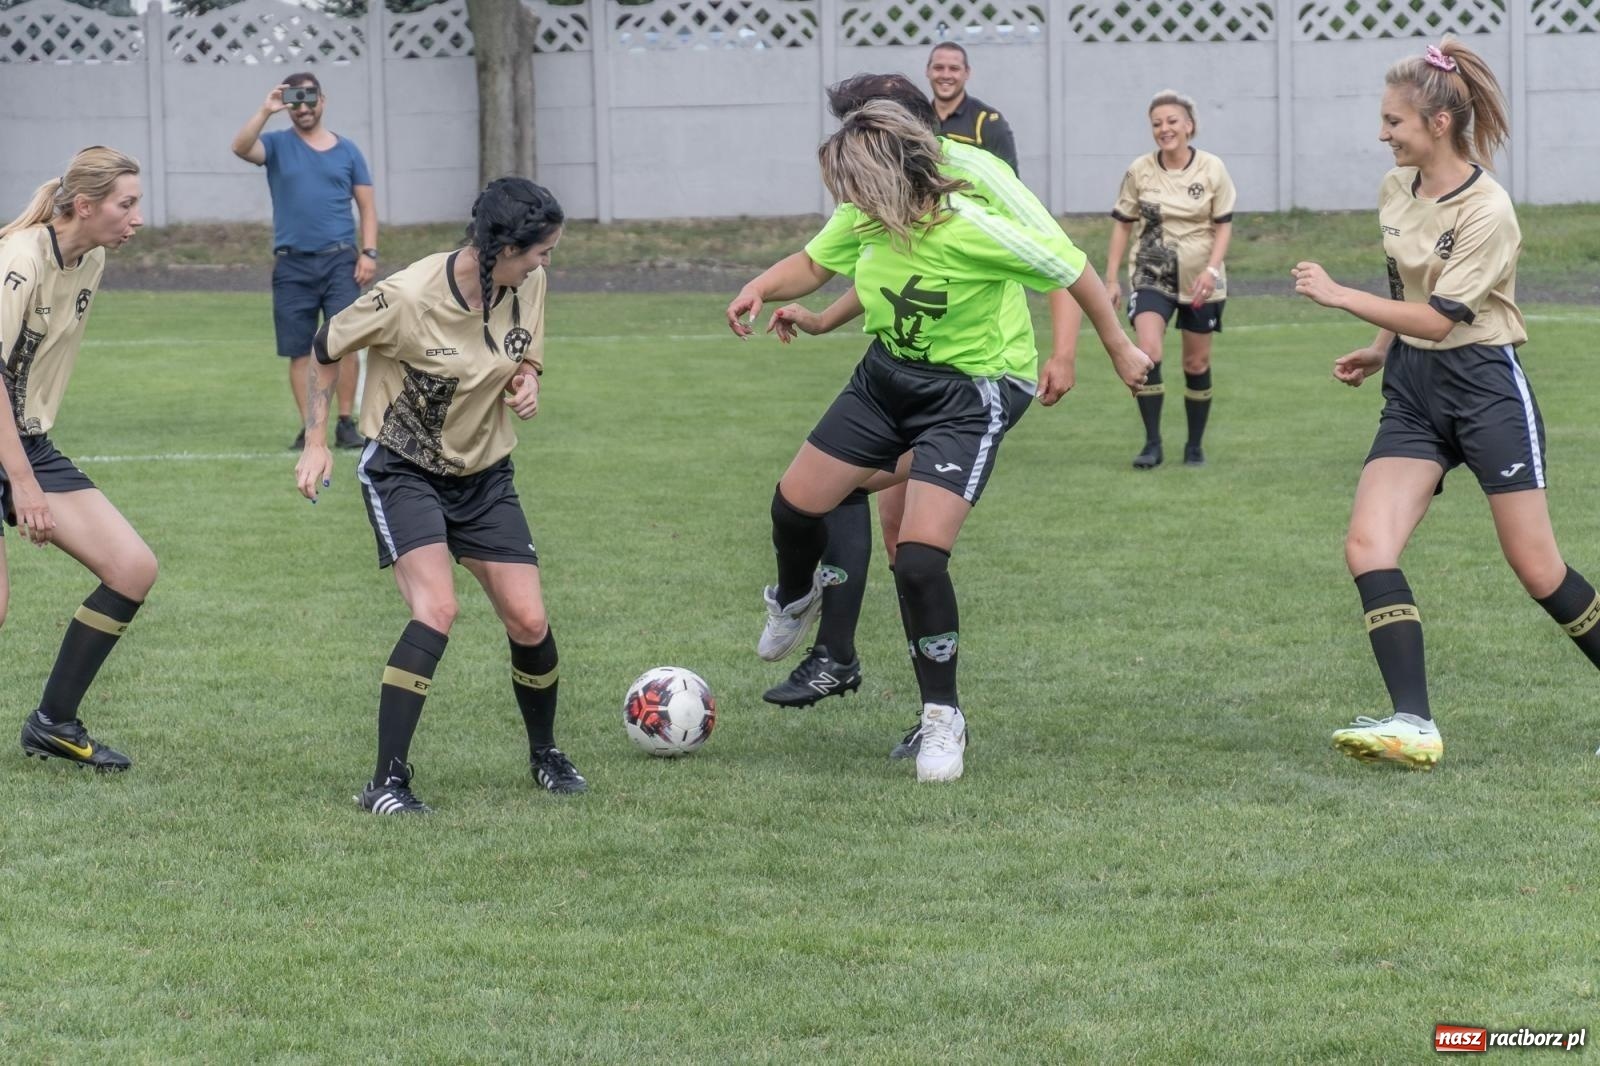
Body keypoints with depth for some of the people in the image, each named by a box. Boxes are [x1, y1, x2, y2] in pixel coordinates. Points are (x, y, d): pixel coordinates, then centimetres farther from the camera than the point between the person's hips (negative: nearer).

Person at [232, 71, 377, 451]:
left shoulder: (346, 150, 10)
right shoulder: (277, 145, 7)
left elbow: (367, 206, 10)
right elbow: (240, 147, -14)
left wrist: (369, 252, -1)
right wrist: (265, 112, -22)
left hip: (339, 261, 0)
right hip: (292, 265, 0)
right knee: (299, 351, 1)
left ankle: (346, 423, 0)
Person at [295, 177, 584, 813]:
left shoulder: (528, 286, -8)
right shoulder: (408, 297, -24)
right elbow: (326, 349, -7)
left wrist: (526, 382, -11)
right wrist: (315, 444, -8)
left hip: (485, 474, 5)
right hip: (403, 471, -5)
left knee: (529, 623, -1)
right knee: (437, 612, -24)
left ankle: (545, 755, 26)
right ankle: (387, 781, -17)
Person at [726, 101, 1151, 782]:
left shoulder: (972, 231, -30)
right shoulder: (864, 218, -12)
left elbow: (1071, 271, -17)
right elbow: (813, 264, 8)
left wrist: (1119, 351, -4)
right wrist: (761, 289, -13)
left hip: (963, 398, -6)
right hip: (884, 376, 6)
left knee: (919, 559, -17)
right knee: (796, 502, 10)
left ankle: (943, 718, 2)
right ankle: (795, 599, 47)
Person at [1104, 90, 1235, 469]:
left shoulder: (1212, 169, -6)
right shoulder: (1139, 171, -4)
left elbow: (1223, 225, -2)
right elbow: (1122, 224, 3)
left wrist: (1211, 269, -16)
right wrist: (1111, 278, -1)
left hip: (1200, 281, 0)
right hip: (1151, 276, 0)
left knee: (1197, 363, 8)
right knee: (1148, 351, -20)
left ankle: (1195, 445, 23)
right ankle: (1152, 444, -14)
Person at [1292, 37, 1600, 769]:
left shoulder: (1487, 212, -18)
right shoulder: (1396, 188, 4)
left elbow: (1437, 319, -20)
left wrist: (1337, 296, -19)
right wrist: (1381, 350, 25)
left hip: (1486, 390, -7)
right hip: (1413, 391, 7)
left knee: (1537, 570, -3)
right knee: (1366, 547, -13)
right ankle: (1413, 727, -18)